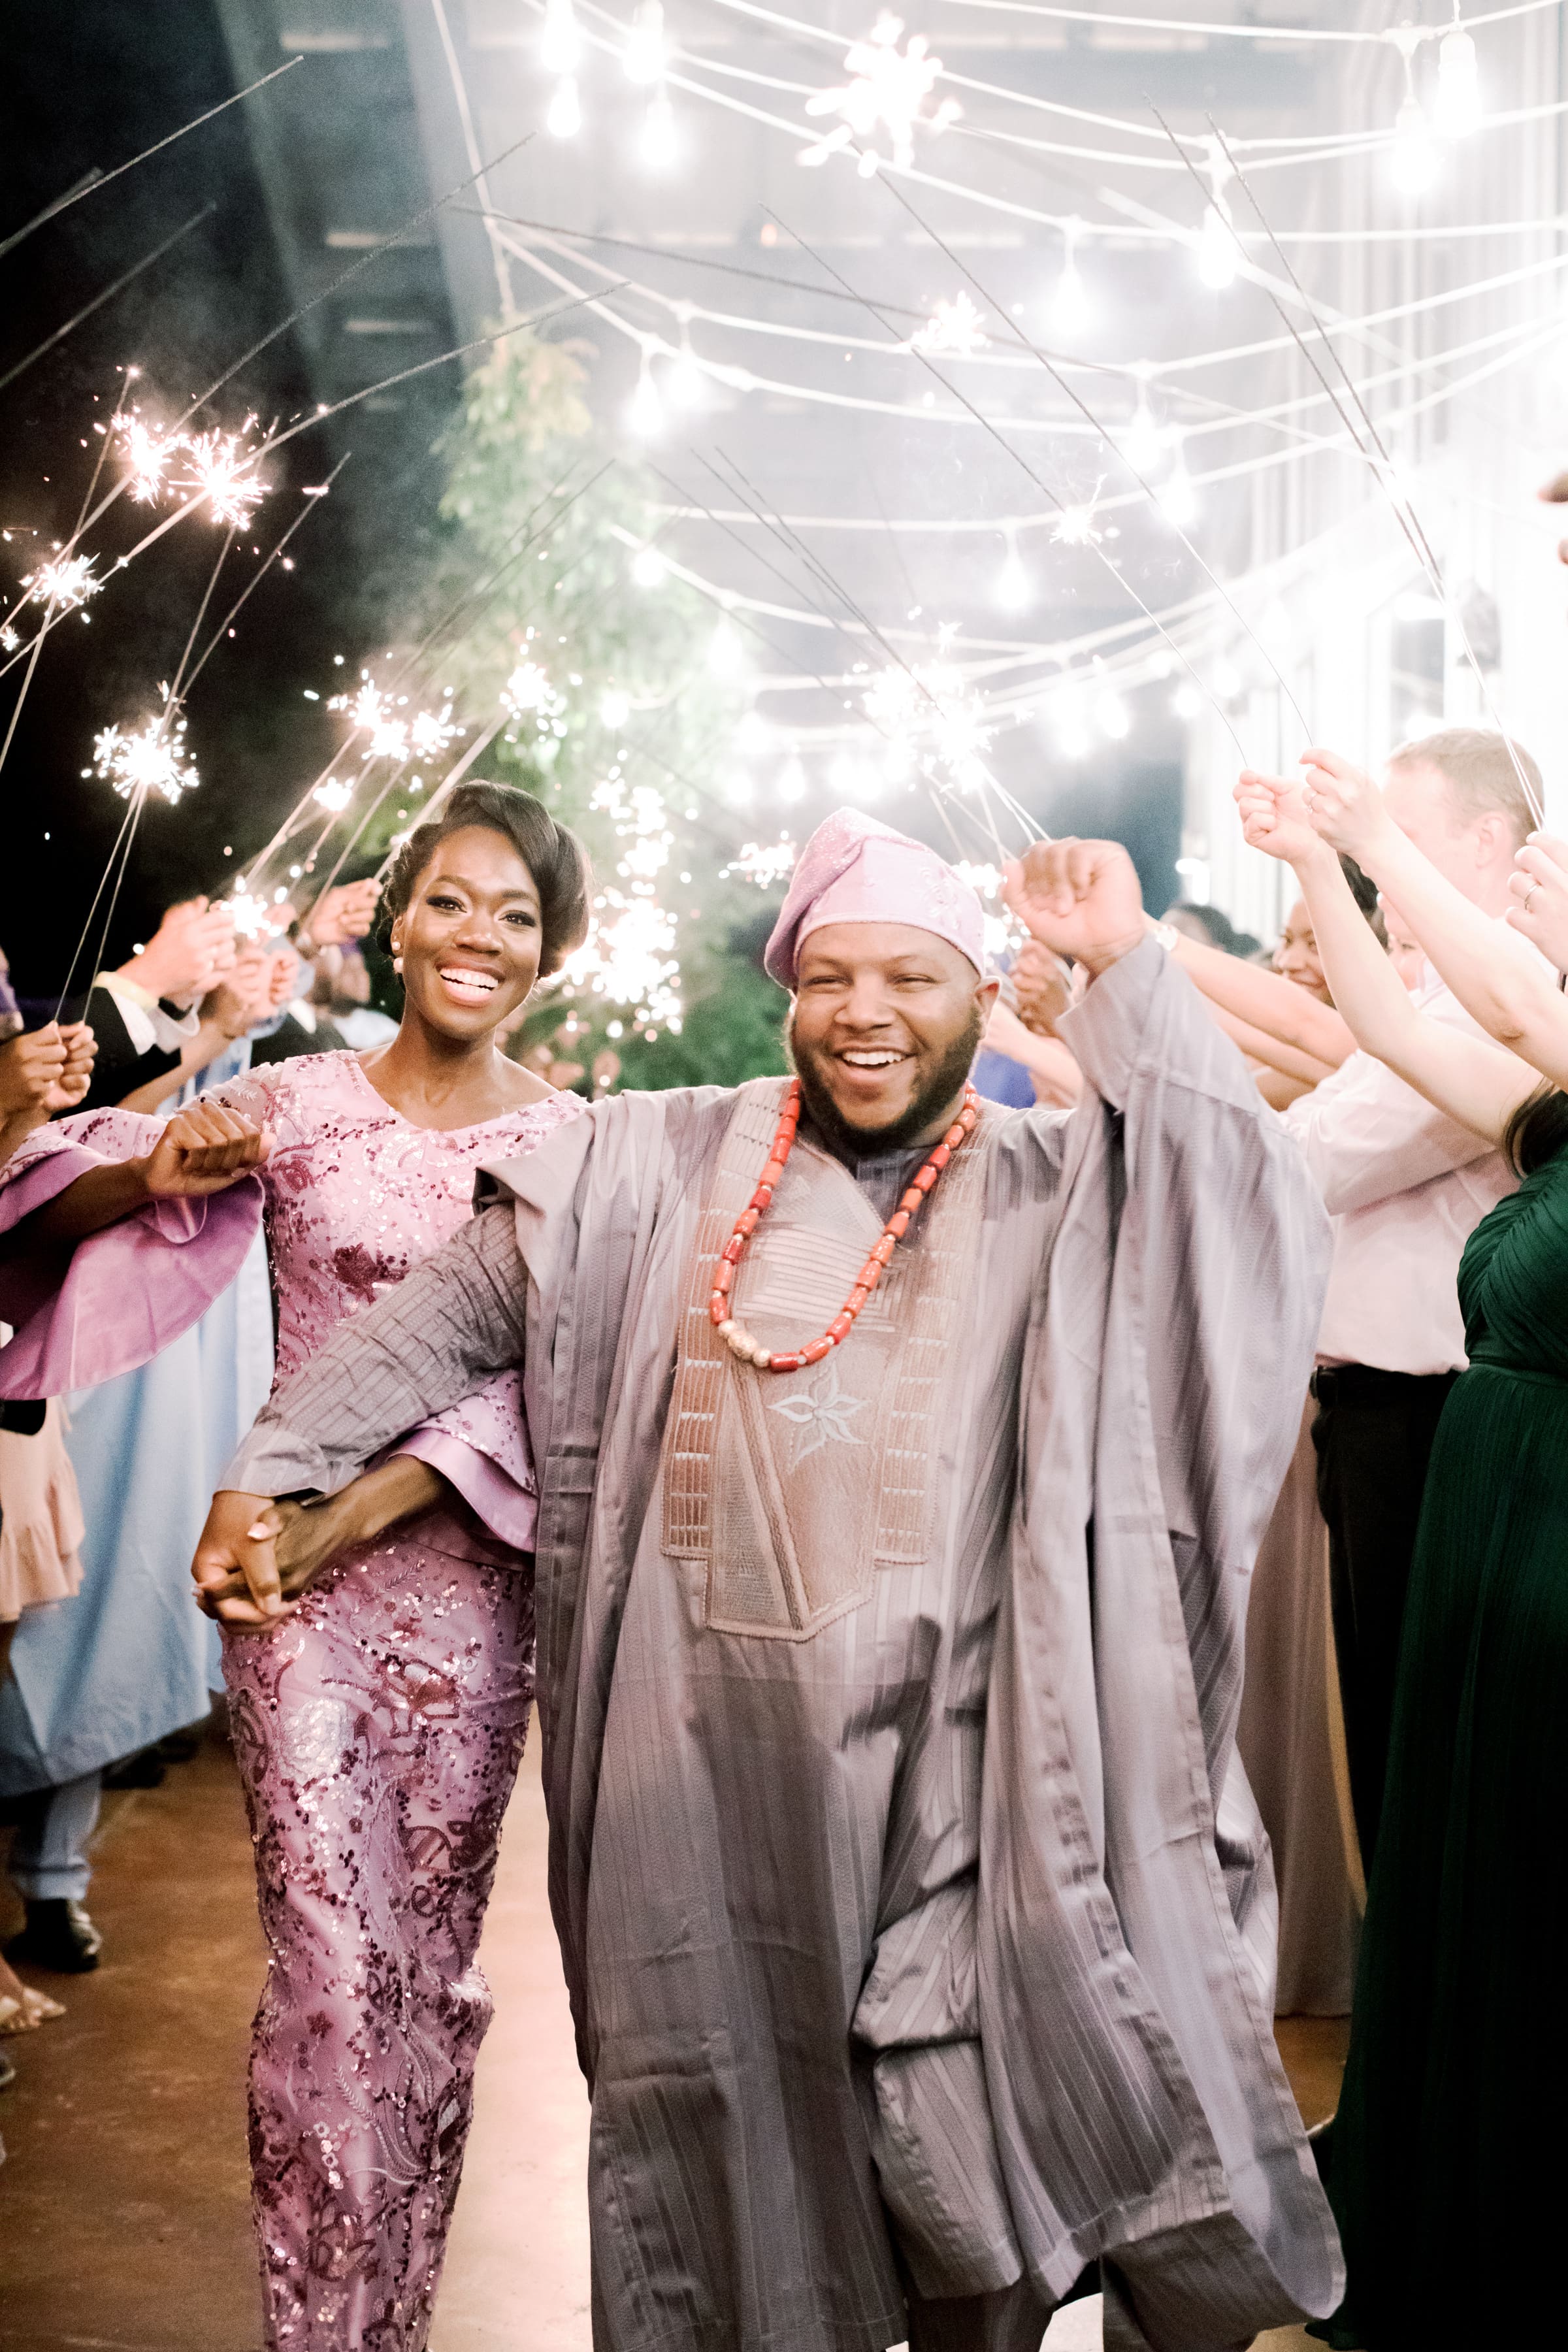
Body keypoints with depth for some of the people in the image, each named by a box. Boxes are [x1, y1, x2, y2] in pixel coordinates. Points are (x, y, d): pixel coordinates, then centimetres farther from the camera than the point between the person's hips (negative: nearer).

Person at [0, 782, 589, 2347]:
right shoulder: (292, 1102, 0)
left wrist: (351, 1515, -17)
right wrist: (160, 1174, -18)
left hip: (468, 1572, 1)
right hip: (294, 1568, -1)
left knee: (431, 1965, 10)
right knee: (332, 1967, -7)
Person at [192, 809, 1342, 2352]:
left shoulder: (1058, 1193, 5)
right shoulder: (661, 1164, 6)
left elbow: (1260, 1232, -12)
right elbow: (454, 1312, 10)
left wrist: (1124, 974, -12)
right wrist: (271, 1471, 3)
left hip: (947, 1763, -1)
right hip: (705, 1750, 1)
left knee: (976, 2155, 0)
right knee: (710, 2126, 12)